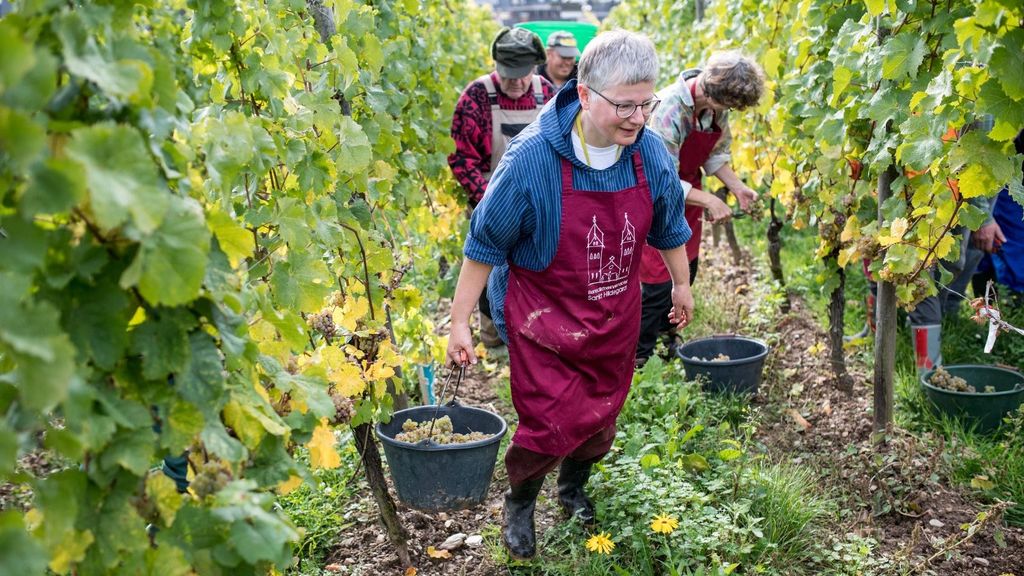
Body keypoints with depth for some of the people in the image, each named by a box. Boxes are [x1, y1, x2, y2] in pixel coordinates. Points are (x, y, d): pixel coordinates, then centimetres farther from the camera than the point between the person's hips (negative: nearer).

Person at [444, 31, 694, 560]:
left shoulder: (650, 153, -12)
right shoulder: (531, 158, -25)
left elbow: (668, 225, 9)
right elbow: (485, 243, -14)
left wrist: (681, 285, 21)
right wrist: (459, 321, -10)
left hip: (615, 318, 5)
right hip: (543, 317, -4)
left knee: (601, 416, 17)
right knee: (551, 425, -5)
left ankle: (574, 487, 48)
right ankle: (519, 503, 26)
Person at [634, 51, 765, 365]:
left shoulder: (716, 106, -9)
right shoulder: (668, 110, -33)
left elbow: (715, 153, 6)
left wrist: (737, 186, -8)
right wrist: (709, 201, -29)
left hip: (687, 193, 8)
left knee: (686, 272, 16)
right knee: (658, 282, -6)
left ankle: (666, 335, 37)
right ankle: (638, 358, 10)